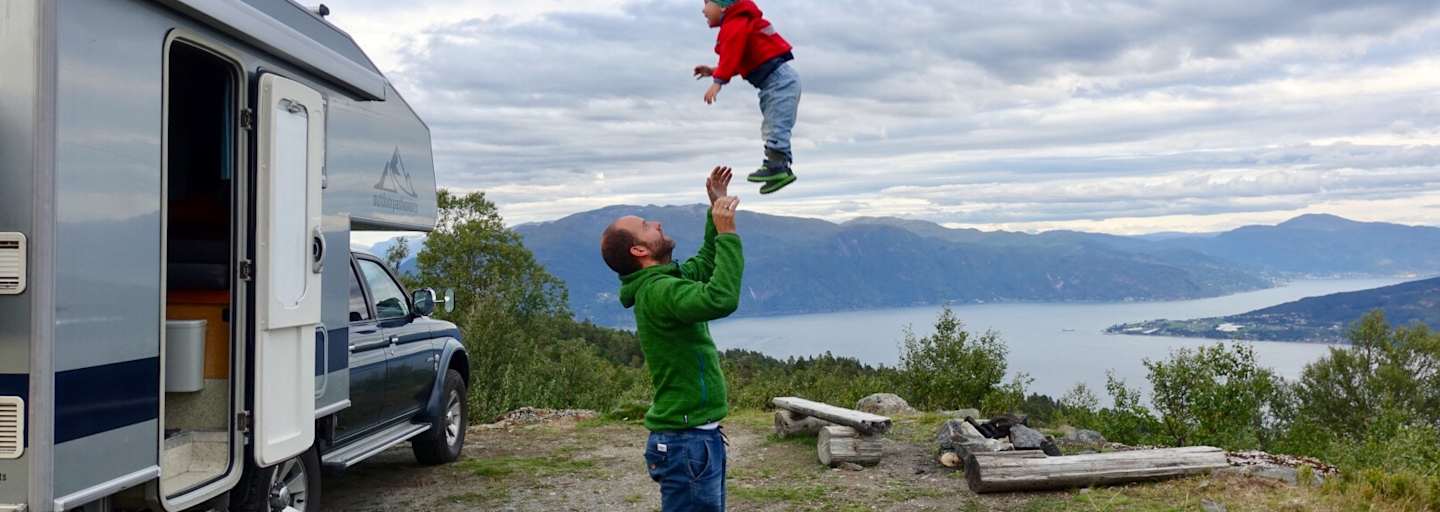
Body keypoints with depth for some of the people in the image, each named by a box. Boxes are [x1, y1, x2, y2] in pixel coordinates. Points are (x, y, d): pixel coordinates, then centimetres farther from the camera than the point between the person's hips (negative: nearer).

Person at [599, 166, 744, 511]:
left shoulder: (664, 280, 11)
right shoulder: (658, 291, -20)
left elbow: (707, 262, 29)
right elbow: (721, 299, -36)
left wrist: (716, 209, 17)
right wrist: (727, 232, -27)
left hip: (699, 435, 10)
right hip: (687, 442, -10)